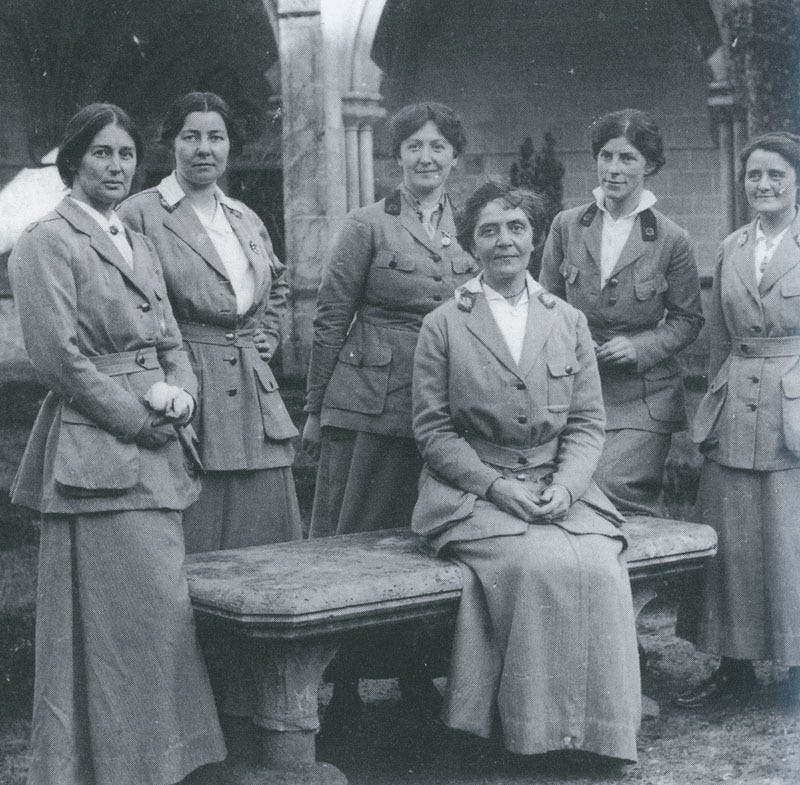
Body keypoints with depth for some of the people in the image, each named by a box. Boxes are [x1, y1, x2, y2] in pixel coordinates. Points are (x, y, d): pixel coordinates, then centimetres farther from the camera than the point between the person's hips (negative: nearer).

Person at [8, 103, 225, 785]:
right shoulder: (48, 243, -4)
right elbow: (59, 357, -12)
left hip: (158, 452, 8)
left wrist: (178, 393, -2)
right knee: (136, 619, -7)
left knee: (165, 614, 8)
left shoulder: (139, 245, 21)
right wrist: (137, 418, -11)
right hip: (98, 454, -8)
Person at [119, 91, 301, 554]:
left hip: (255, 393, 6)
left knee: (265, 542, 7)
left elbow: (278, 284, 33)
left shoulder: (247, 220, 16)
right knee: (192, 550, -3)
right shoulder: (141, 214, -3)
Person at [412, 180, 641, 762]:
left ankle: (593, 730, -12)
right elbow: (433, 429, 0)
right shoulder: (443, 326, 3)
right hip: (473, 491, -3)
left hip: (561, 490, 3)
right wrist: (497, 486, -13)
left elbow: (587, 423, 9)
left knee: (601, 565, -26)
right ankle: (535, 729, -16)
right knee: (540, 565, -30)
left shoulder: (569, 322, 12)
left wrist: (564, 486, -10)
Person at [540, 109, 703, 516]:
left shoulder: (671, 240, -2)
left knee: (612, 487, -18)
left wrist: (641, 346, -10)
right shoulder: (567, 226, 5)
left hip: (642, 396, -3)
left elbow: (687, 318, 6)